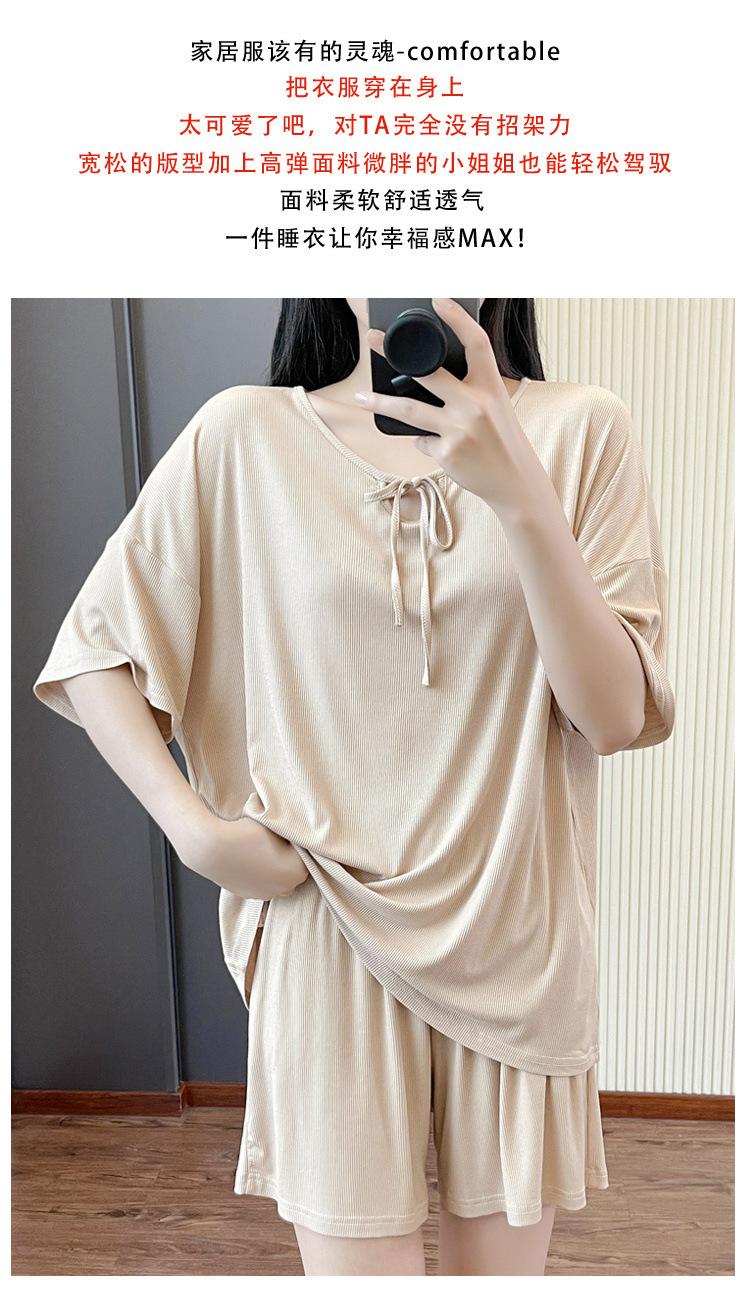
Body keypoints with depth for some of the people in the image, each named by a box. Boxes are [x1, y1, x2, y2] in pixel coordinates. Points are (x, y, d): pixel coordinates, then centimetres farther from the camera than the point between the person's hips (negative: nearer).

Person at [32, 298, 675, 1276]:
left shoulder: (578, 431, -2)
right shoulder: (243, 435, -3)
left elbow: (616, 716, -10)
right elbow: (93, 649, 4)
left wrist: (518, 489, -22)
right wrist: (194, 826, -8)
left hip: (516, 937, 2)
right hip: (329, 932, -1)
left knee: (504, 1261, 18)